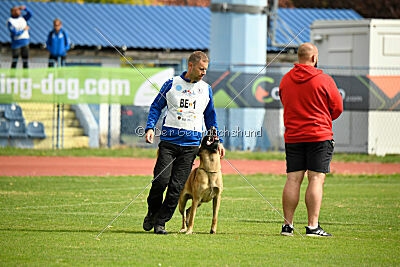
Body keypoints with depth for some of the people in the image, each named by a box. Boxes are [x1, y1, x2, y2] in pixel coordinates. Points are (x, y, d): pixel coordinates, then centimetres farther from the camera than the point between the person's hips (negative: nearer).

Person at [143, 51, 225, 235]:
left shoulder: (206, 89, 13)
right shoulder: (172, 84, 5)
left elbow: (210, 117, 22)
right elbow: (156, 106, 10)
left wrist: (217, 141, 16)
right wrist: (150, 127, -5)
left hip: (191, 144, 2)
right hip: (169, 140, -2)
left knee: (176, 186, -4)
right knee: (161, 180, -12)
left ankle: (161, 221, 4)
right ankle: (152, 212, 13)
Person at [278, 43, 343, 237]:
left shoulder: (285, 80, 8)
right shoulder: (324, 80, -7)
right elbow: (337, 108, 1)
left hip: (292, 137, 5)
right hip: (319, 136, -5)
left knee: (293, 179, 6)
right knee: (316, 179, -4)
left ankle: (287, 224, 4)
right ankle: (312, 226, -9)